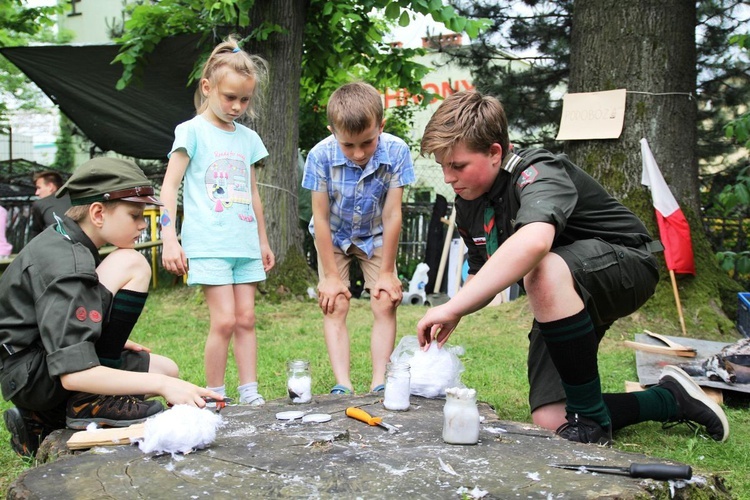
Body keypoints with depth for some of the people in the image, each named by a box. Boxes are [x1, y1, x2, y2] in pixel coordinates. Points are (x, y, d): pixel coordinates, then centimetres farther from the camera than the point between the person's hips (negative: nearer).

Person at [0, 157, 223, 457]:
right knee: (131, 264, -19)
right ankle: (92, 403, -17)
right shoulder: (68, 268, -23)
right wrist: (161, 385, -29)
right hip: (29, 375, -10)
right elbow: (74, 374, -29)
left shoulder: (59, 242, 8)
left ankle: (42, 421, 11)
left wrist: (108, 339, 12)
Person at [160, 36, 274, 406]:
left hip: (245, 244, 6)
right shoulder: (193, 131, -2)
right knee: (224, 320, -9)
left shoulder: (248, 138, 14)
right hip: (208, 244, -5)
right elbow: (169, 185, -6)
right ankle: (214, 398, 3)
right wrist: (169, 238, -15)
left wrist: (263, 241, 22)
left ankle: (250, 393, 11)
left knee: (246, 319, 5)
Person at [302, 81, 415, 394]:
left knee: (386, 304, -10)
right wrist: (331, 276, -17)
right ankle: (343, 386, -13)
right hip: (333, 237, 0)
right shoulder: (321, 156, -30)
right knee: (334, 306, -11)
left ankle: (379, 385, -7)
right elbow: (321, 218, -21)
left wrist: (387, 272, -16)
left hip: (375, 237, 1)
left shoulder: (396, 152, -29)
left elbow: (392, 215, -21)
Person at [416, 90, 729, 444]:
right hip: (565, 296, 8)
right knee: (550, 422, -5)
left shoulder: (537, 173, -27)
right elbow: (482, 277, 7)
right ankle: (669, 399, 18)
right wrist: (451, 315, -16)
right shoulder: (468, 205, -2)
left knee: (543, 272, -41)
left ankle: (592, 421, -25)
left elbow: (534, 241, -50)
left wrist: (452, 307, -52)